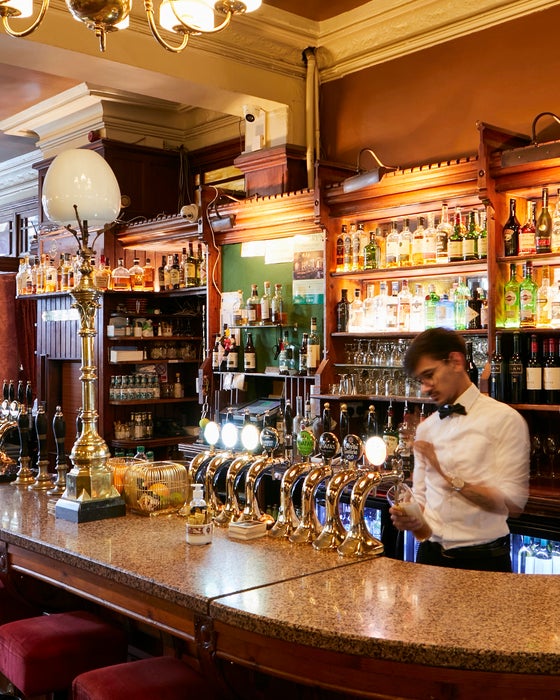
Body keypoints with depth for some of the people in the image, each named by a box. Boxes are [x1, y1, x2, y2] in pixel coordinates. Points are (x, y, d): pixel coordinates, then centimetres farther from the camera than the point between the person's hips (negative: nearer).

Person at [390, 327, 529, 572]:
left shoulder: (505, 419, -9)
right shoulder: (425, 428, 9)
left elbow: (512, 503, -14)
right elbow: (421, 495, 11)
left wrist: (450, 478, -19)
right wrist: (409, 517, -9)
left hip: (481, 559, -5)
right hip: (430, 553, 5)